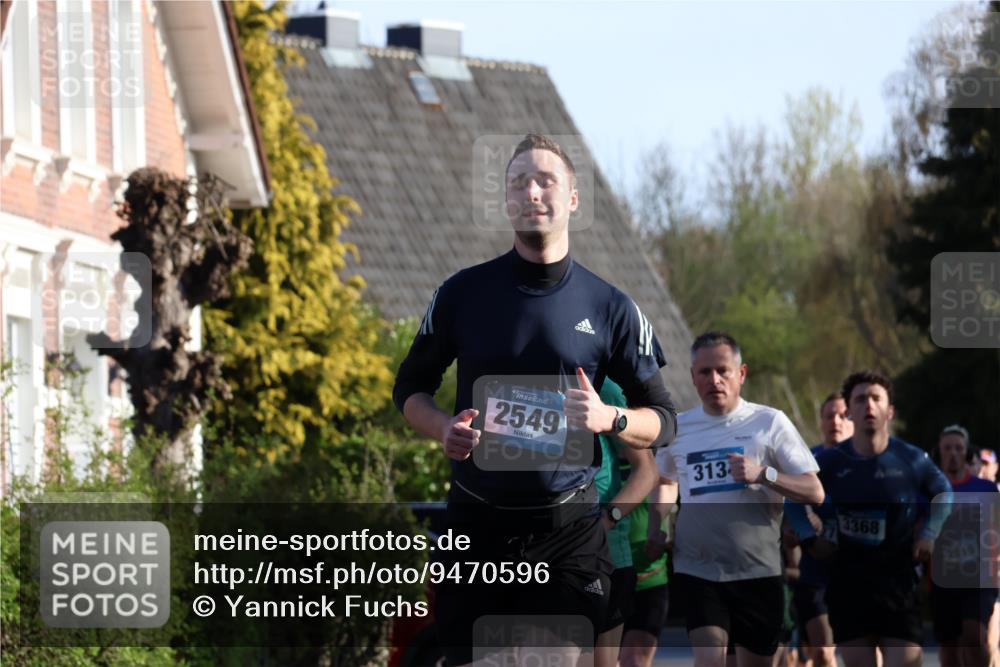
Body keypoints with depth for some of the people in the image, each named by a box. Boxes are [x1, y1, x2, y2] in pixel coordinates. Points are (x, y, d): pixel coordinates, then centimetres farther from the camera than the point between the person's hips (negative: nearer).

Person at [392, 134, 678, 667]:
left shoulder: (610, 307, 3)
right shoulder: (463, 293, 4)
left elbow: (662, 420, 8)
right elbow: (410, 388, 15)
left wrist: (609, 419, -14)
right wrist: (443, 428, -7)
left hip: (568, 528, -1)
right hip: (477, 519, 1)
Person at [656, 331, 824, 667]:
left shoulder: (770, 422, 1)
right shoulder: (677, 427, 8)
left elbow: (814, 492, -3)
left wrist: (763, 475, -18)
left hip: (758, 568, 0)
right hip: (697, 569, 0)